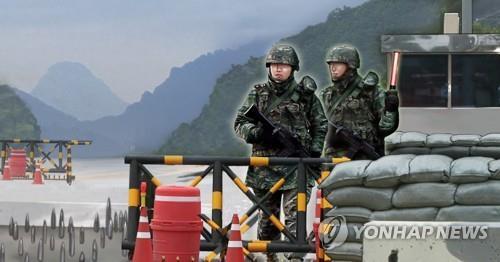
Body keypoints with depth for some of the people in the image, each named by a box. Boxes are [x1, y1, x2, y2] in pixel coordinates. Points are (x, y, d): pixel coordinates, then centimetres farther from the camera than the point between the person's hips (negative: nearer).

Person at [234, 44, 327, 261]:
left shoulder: (305, 95, 6)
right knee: (267, 218, 11)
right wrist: (254, 132, -14)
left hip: (296, 167, -2)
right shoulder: (258, 94, 9)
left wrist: (315, 149, 0)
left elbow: (320, 126, 15)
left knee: (294, 216, -13)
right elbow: (240, 123, 7)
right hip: (265, 167, 2)